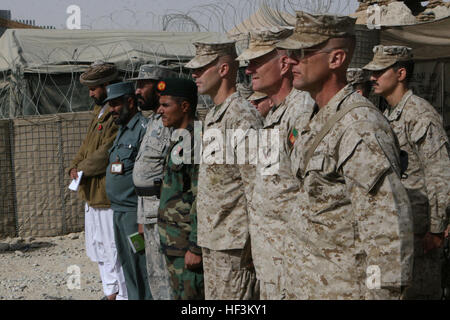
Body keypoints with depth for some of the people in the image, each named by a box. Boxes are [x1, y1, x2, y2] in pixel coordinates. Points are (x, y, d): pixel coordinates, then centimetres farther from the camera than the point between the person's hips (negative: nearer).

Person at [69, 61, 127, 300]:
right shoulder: (99, 113, 16)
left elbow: (107, 153, -23)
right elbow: (87, 146, 20)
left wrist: (83, 168, -11)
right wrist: (75, 166, 4)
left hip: (108, 195, -11)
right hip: (91, 193, 11)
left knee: (113, 248, -3)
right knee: (98, 246, 19)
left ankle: (123, 294, 6)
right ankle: (110, 292, 31)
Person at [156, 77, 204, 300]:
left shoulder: (196, 142, -18)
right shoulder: (179, 140, 14)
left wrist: (195, 248, -22)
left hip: (187, 242, -10)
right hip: (172, 240, 10)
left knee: (190, 294, -5)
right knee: (179, 293, 16)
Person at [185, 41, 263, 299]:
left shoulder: (242, 116, -15)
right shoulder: (213, 115, 16)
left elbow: (255, 186, -19)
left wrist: (252, 243, -19)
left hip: (234, 240, -10)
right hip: (211, 239, 10)